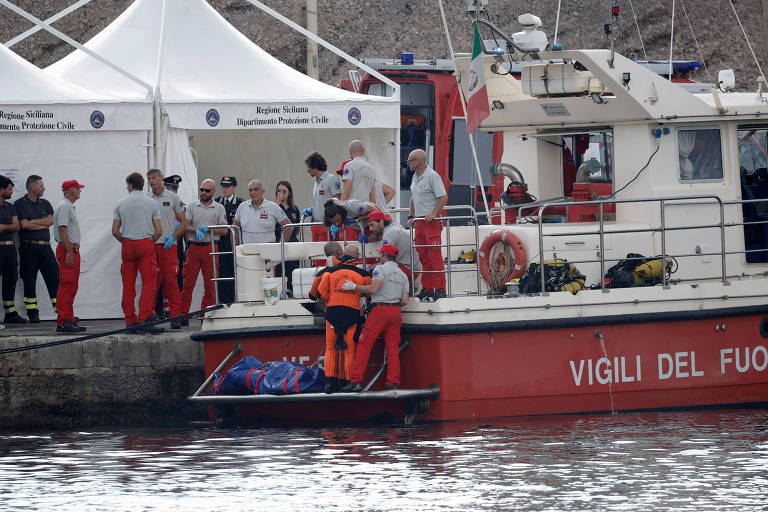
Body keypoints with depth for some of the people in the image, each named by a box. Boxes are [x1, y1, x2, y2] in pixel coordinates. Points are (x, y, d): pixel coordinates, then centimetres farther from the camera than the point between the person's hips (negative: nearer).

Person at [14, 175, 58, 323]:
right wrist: (43, 224, -2)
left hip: (45, 247, 4)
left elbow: (51, 220, 0)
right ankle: (32, 314, 4)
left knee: (54, 278, -3)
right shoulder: (20, 204, 0)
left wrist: (32, 222, -7)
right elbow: (24, 225, -12)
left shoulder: (45, 204, 16)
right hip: (29, 247, -4)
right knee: (29, 281, -1)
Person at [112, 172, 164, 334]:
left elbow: (115, 231, 3)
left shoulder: (121, 204, 5)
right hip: (146, 244, -2)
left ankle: (130, 321, 7)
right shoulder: (151, 204, 1)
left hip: (127, 245, 3)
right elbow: (159, 231, -3)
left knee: (128, 285, 7)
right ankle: (144, 320, -18)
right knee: (149, 283, -6)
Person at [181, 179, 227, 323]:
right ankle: (183, 315, -2)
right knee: (188, 283, -4)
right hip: (194, 246, 0)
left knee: (210, 284, 1)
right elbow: (185, 226, 2)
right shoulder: (192, 206, 9)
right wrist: (196, 230, -17)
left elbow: (224, 230, 2)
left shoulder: (219, 208, 8)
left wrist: (208, 229, -12)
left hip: (210, 247, 0)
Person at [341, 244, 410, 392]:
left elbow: (374, 288, -18)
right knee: (393, 348, 6)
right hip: (395, 312, 6)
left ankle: (356, 382, -9)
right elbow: (405, 301, 11)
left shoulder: (380, 269, -5)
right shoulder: (403, 275, 16)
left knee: (364, 346, -4)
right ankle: (393, 383, -2)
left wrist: (354, 287, -10)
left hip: (379, 309, -6)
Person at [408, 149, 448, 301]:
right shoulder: (415, 177, 16)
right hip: (419, 222, 9)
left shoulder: (432, 176, -11)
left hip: (431, 221, -9)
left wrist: (433, 214, -22)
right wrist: (411, 216, 21)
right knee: (423, 257, 9)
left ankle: (440, 289, -11)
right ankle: (427, 289, 13)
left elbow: (443, 197, -16)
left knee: (435, 256, -11)